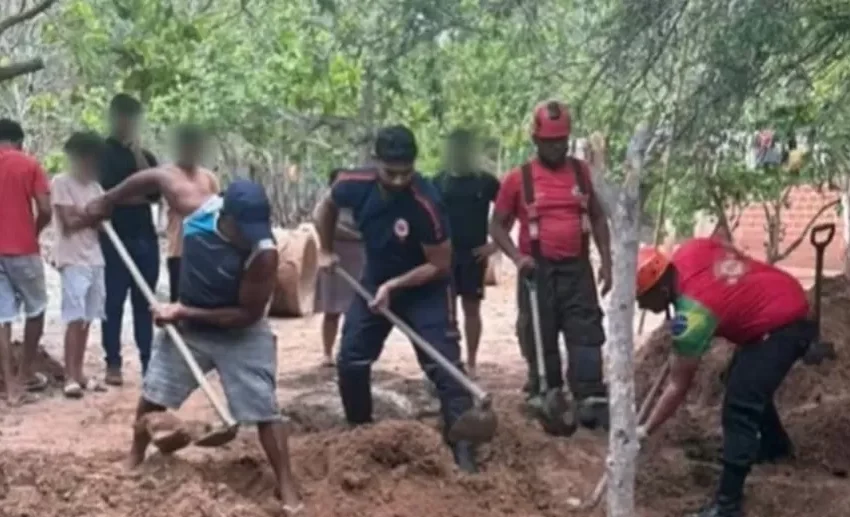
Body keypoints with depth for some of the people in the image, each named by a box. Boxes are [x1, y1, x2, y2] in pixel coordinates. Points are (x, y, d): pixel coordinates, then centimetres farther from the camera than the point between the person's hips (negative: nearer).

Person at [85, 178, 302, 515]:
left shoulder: (263, 255, -34)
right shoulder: (197, 205, -25)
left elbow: (249, 314, -27)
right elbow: (157, 176, -6)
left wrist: (185, 312, -27)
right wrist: (108, 201, 3)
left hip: (241, 335, -4)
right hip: (188, 326, 4)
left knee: (264, 411, -8)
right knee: (153, 395, 15)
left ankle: (287, 489, 0)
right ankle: (134, 460, 39)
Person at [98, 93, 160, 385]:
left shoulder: (145, 156, 15)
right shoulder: (102, 153, 1)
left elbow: (155, 191, 1)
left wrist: (139, 156, -6)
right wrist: (137, 196, -4)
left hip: (145, 237, 4)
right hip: (114, 238, -4)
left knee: (145, 301, 6)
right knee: (114, 302, -3)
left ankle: (148, 361, 10)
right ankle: (113, 363, 2)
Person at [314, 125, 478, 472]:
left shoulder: (425, 203, -32)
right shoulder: (355, 185, -19)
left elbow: (440, 265, -23)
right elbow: (328, 206, 8)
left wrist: (394, 286, -26)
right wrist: (325, 251, 7)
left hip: (425, 290, -5)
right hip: (375, 283, 5)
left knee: (444, 365, -13)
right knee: (350, 360, 6)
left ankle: (464, 447, -11)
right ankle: (359, 431, 27)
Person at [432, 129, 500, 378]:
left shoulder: (486, 181, -1)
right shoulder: (438, 182, 4)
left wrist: (496, 243, -5)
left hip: (475, 254, -1)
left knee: (471, 308, 5)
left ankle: (471, 363, 13)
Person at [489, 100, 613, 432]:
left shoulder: (582, 172, 7)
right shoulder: (518, 179, -2)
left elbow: (598, 218, 14)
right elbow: (497, 225, 3)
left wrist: (606, 262, 6)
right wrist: (517, 257, -13)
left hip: (577, 268, 2)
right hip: (538, 270, -2)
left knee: (587, 334, -4)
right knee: (540, 337, 4)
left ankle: (591, 401, -4)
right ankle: (547, 397, 17)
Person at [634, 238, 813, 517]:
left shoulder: (692, 313, -28)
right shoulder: (687, 252, -9)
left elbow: (678, 388, -20)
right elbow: (727, 250, 14)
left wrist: (644, 431, -11)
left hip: (782, 326, -10)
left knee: (738, 407, -16)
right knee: (746, 383, 29)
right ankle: (775, 445, 53)